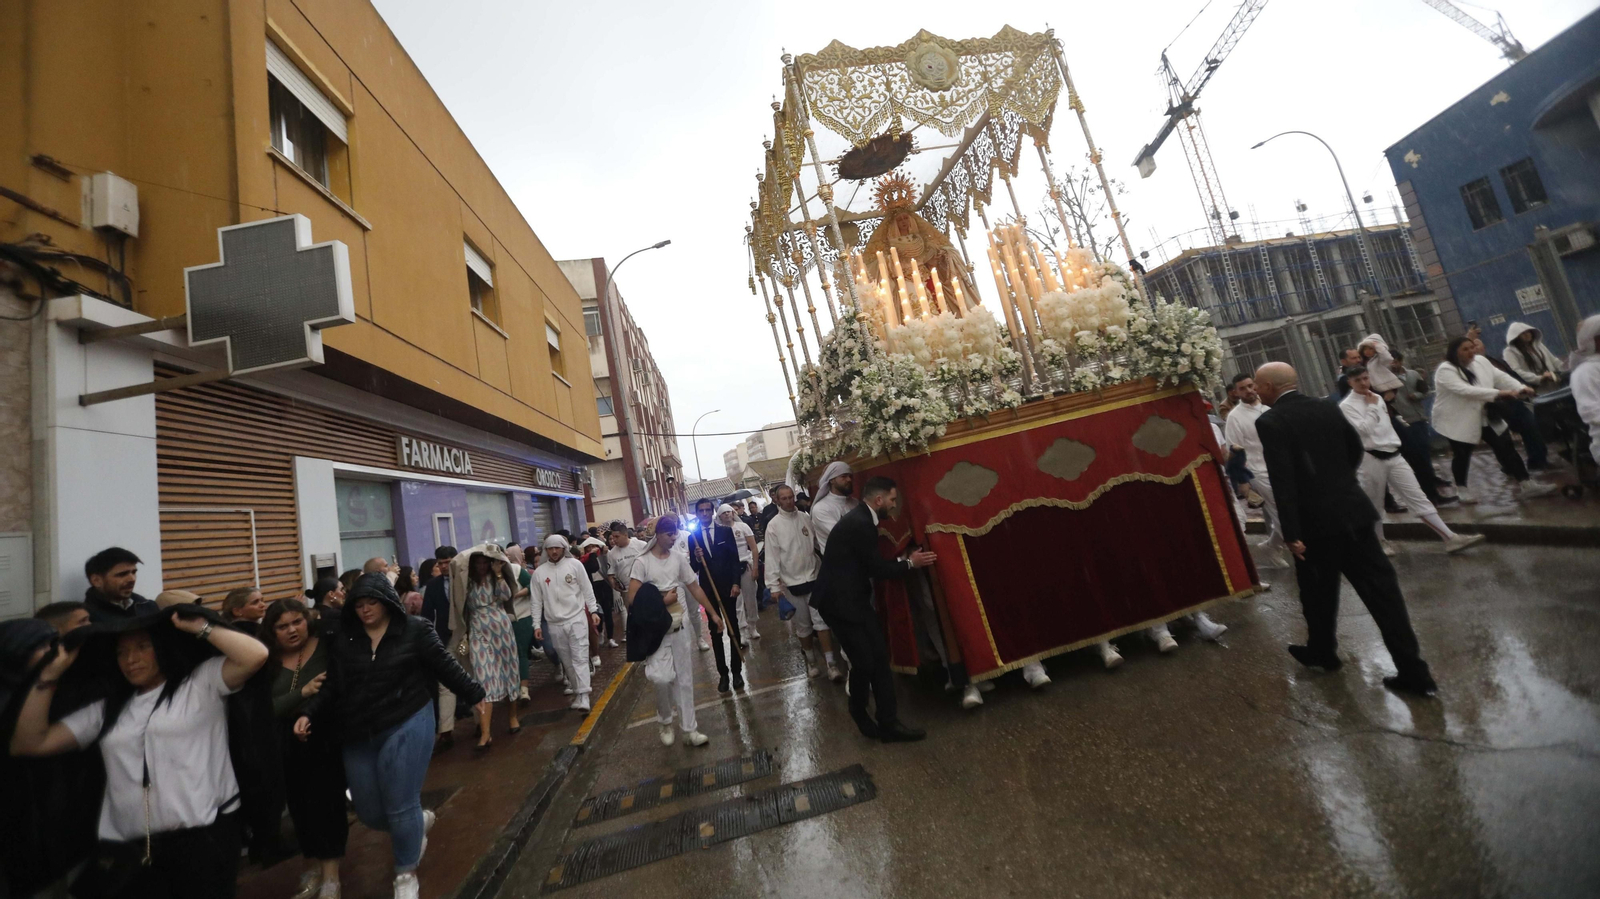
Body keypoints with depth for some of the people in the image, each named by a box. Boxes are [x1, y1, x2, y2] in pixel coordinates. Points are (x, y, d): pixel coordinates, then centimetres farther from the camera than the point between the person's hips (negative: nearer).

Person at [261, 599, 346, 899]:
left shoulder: (326, 647, -13)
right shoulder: (269, 661, -4)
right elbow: (267, 708, -12)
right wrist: (303, 692, -24)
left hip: (327, 738, -4)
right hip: (289, 744, 4)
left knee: (326, 803, 1)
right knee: (299, 806, 18)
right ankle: (312, 868, 39)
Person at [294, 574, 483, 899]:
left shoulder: (415, 630, -8)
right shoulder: (344, 639, 2)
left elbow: (446, 667, -3)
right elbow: (332, 686, 5)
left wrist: (474, 695, 2)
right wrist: (309, 714, -11)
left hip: (406, 727, -4)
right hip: (357, 737, 5)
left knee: (400, 807, 1)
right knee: (369, 812, 11)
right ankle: (418, 822, 44)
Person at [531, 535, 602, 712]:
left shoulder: (575, 564, -3)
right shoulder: (539, 572, 3)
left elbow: (587, 590, 0)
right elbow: (537, 601, 6)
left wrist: (594, 611, -4)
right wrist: (537, 624, 4)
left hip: (577, 618, -3)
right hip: (554, 624, 3)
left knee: (580, 658, -7)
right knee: (567, 661, 12)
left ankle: (583, 696, -9)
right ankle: (576, 689, 26)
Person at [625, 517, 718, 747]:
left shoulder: (679, 558, 2)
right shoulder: (642, 562, -10)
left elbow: (695, 587, 8)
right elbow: (632, 599, -14)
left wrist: (713, 613, 9)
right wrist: (662, 601, -13)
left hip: (680, 625, 4)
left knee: (685, 678, 8)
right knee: (662, 678, -10)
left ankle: (689, 729, 19)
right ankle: (666, 722, 19)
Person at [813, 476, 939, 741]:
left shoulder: (861, 519, 10)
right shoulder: (860, 524, -22)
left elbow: (872, 564, 15)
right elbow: (877, 569, -16)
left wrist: (904, 560, 13)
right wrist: (910, 563, -2)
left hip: (853, 598, 10)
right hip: (839, 601, -10)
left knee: (879, 656, 7)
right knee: (864, 661, -3)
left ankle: (889, 723, 14)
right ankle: (860, 714, 26)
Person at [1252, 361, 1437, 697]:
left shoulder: (1270, 422, -15)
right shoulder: (1328, 408, 6)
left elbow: (1282, 480, -21)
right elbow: (1357, 451, 20)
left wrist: (1291, 533, -18)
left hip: (1316, 522, -5)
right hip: (1354, 512, 6)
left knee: (1319, 593, 14)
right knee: (1381, 590, 8)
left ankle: (1322, 651, 34)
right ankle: (1414, 671, 13)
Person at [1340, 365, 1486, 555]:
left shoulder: (1378, 398, 12)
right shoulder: (1346, 406, -11)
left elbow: (1386, 425, 22)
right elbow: (1363, 429, -21)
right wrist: (1372, 406, -14)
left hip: (1393, 456, 6)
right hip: (1371, 460, -6)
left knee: (1418, 497, 4)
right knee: (1373, 505, 7)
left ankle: (1451, 538, 5)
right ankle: (1380, 542, 22)